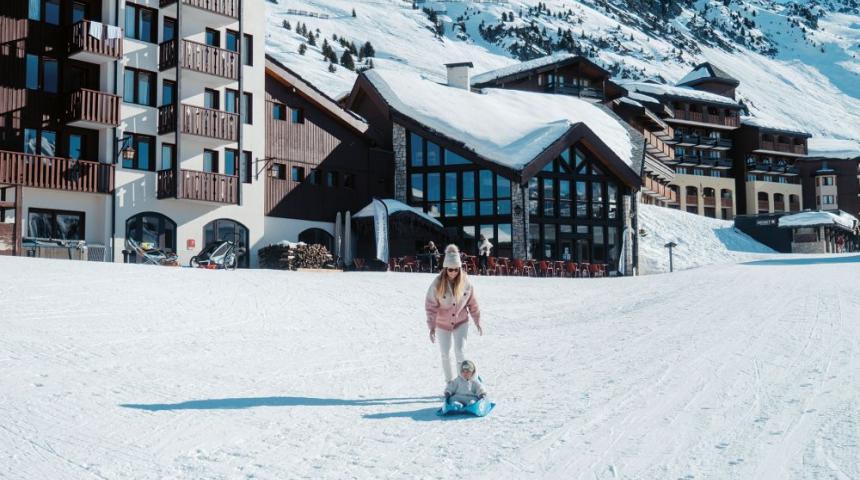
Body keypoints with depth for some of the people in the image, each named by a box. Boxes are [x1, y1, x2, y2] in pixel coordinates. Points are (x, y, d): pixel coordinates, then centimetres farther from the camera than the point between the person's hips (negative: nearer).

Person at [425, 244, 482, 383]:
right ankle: (449, 382, 27)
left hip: (461, 322, 0)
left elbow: (472, 303, -1)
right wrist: (432, 328, -16)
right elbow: (431, 306, -14)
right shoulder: (437, 284, -18)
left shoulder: (465, 282, -12)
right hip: (443, 324, 0)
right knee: (445, 354, 9)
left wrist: (477, 322, 5)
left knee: (459, 351, -12)